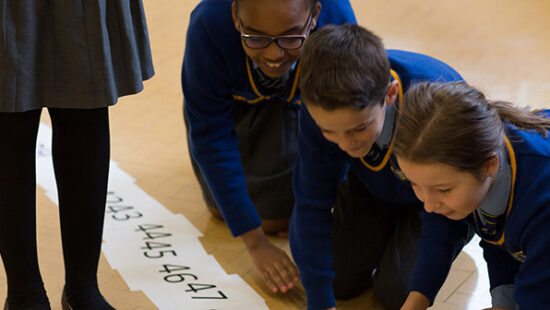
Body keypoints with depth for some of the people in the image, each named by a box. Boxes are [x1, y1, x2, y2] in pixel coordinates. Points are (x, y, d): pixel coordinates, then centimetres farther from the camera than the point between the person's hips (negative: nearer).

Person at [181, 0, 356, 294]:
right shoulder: (209, 26, -42)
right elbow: (211, 138, -32)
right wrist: (255, 242, -31)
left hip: (290, 104, 0)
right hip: (229, 98, 0)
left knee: (277, 218, -2)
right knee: (222, 209, 11)